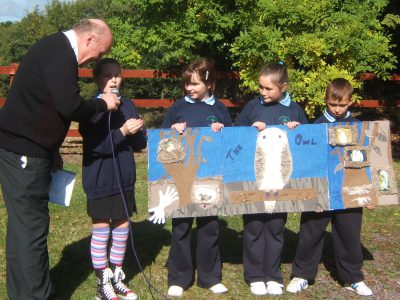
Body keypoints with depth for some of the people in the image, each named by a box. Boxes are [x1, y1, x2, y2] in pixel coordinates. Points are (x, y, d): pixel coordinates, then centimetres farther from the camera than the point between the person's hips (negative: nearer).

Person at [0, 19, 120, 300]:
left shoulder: (56, 48, 15)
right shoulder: (60, 52, -16)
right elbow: (71, 107, -25)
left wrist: (52, 152, 21)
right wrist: (103, 104, -6)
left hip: (27, 151, 10)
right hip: (24, 152, -10)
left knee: (27, 225, 15)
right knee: (30, 227, -4)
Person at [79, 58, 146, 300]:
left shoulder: (128, 105, 6)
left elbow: (140, 144, 6)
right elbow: (96, 144, -18)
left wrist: (137, 131, -15)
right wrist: (122, 132, -25)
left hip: (124, 177, 5)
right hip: (100, 179, -5)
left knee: (122, 227, 11)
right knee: (101, 230, 3)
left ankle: (117, 278, 26)